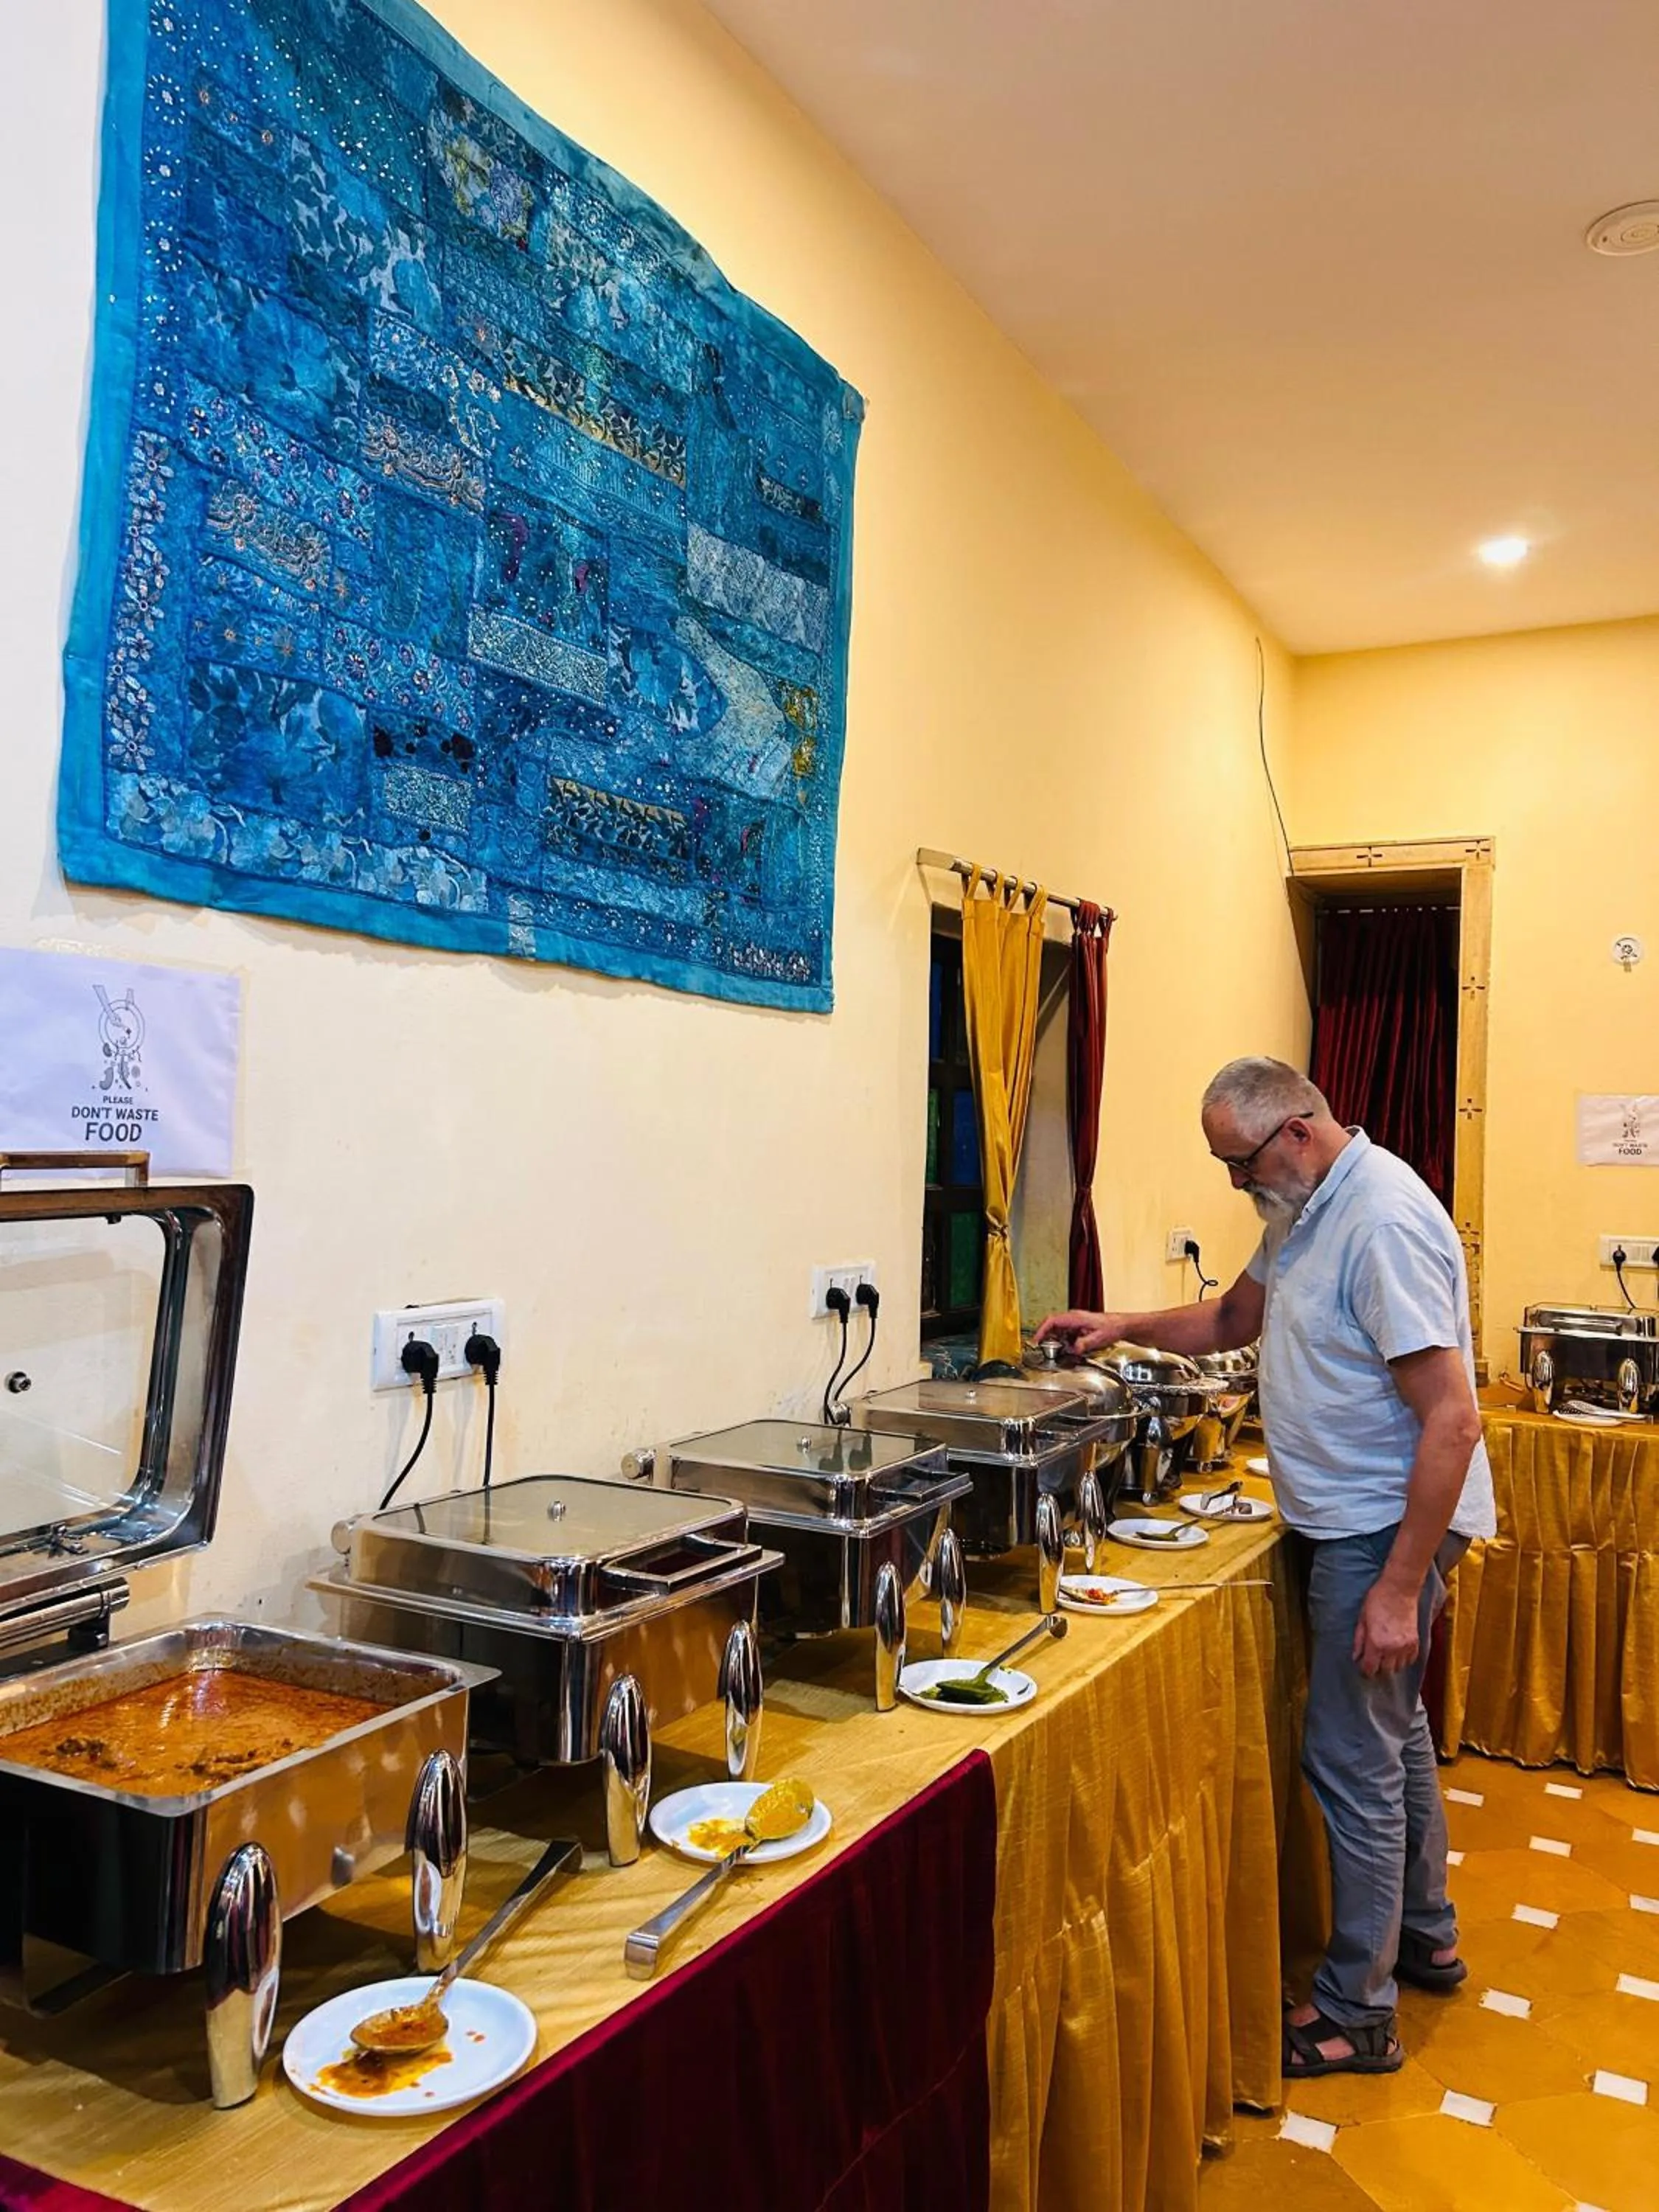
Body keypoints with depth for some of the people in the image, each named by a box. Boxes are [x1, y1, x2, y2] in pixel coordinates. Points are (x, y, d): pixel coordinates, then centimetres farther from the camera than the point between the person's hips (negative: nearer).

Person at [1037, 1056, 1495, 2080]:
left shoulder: (1384, 1221, -25)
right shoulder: (1311, 1210, 6)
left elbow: (1452, 1418, -27)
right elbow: (1235, 1318, 20)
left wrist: (1399, 1587, -25)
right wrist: (1121, 1326, 5)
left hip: (1388, 1527, -10)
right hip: (1359, 1521, 10)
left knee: (1354, 1758, -1)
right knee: (1392, 1727, 22)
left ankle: (1357, 2013, 15)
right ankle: (1424, 1937, 41)